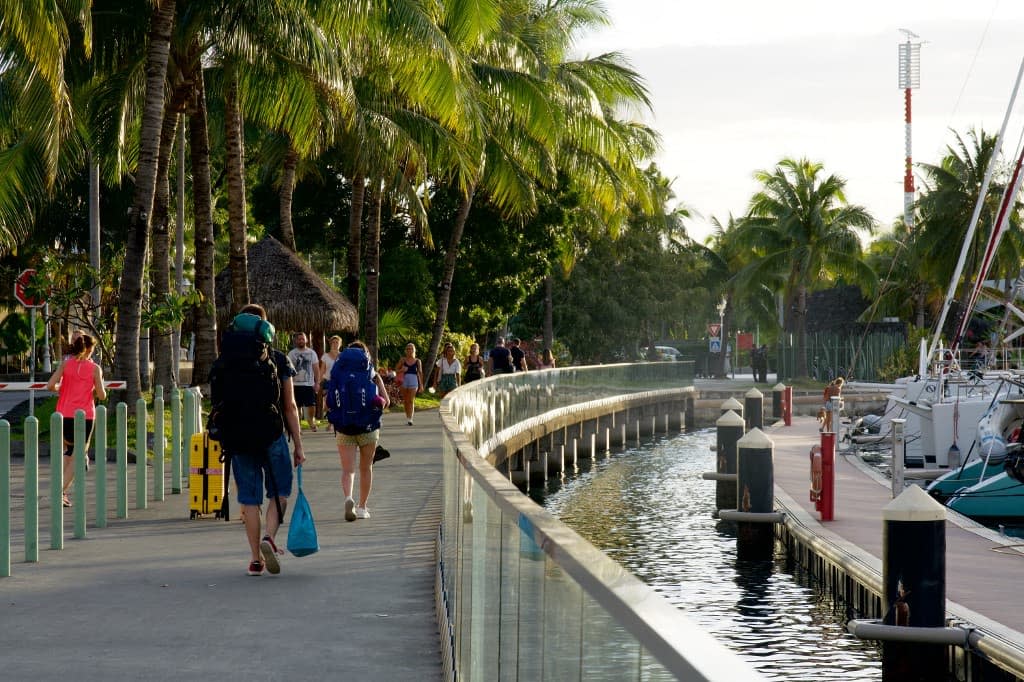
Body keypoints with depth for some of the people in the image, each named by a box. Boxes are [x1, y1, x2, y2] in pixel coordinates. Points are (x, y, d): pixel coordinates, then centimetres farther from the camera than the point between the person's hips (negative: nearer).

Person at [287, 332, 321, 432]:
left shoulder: (312, 352, 7)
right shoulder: (291, 353, 2)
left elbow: (316, 368, 6)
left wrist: (317, 382, -1)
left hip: (309, 384, 1)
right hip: (296, 384, -1)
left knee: (312, 406, -1)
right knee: (297, 407, 2)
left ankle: (312, 423, 21)